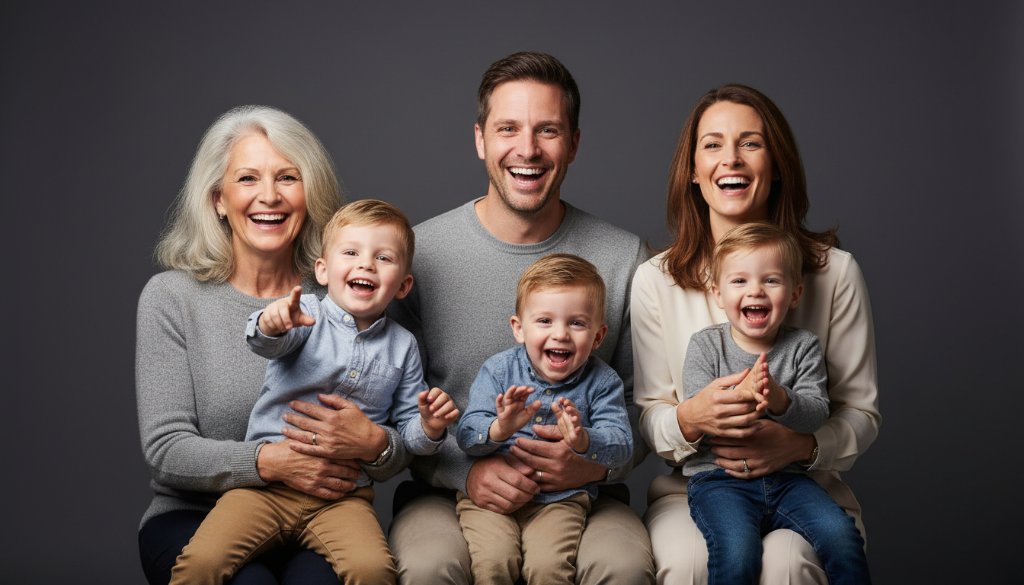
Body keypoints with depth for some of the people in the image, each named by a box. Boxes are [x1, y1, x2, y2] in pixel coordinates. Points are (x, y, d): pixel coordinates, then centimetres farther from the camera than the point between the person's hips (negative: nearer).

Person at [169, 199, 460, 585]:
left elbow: (408, 431, 14)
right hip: (267, 482, -1)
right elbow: (265, 342, -21)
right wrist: (272, 322, -44)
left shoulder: (402, 347, 10)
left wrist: (429, 428, -8)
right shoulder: (305, 315, 1)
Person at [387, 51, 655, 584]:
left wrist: (600, 461, -15)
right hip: (447, 488, 0)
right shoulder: (420, 253, -2)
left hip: (580, 494, 1)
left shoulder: (623, 259, 0)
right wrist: (465, 471, -15)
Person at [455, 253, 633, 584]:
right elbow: (466, 435, -8)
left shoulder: (602, 383, -1)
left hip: (560, 498, 0)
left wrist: (583, 441, -33)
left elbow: (621, 446, -11)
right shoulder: (498, 371, -1)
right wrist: (499, 430, -31)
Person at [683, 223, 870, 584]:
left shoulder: (803, 347, 6)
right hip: (719, 476, -2)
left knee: (842, 537, -20)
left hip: (787, 477, 2)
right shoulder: (705, 345, 2)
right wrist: (740, 394, -27)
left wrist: (780, 401, -29)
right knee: (737, 554, -28)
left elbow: (816, 412, -6)